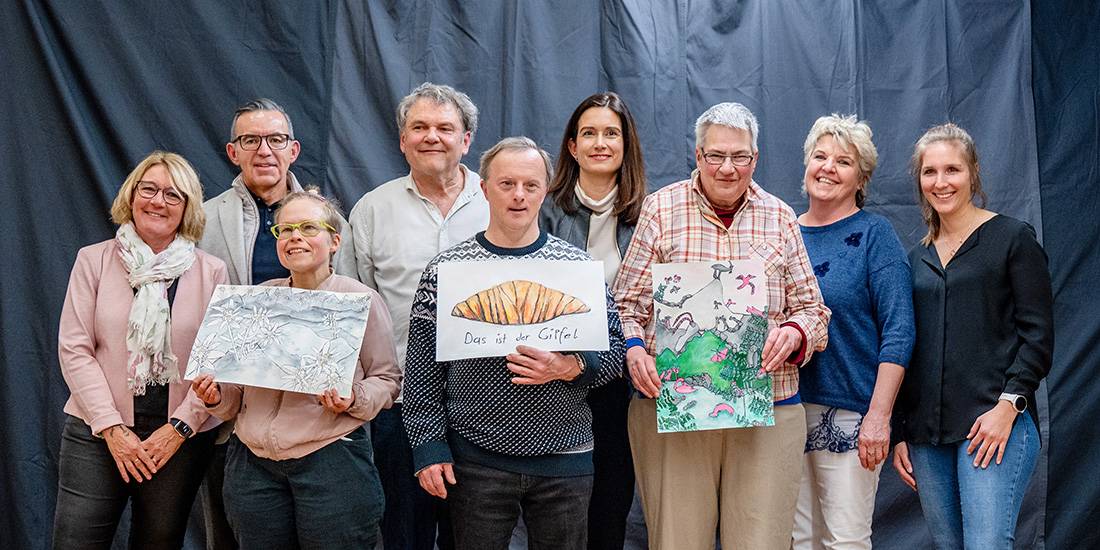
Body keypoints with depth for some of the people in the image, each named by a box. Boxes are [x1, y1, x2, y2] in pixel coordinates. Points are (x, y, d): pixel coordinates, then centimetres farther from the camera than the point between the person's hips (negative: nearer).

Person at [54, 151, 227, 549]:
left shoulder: (212, 272, 2)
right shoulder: (94, 260, 2)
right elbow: (74, 349, -2)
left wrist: (181, 427, -10)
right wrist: (112, 427, -9)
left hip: (180, 438, 0)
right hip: (95, 433, 0)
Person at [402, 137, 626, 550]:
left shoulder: (578, 265, 4)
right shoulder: (445, 271, 0)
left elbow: (614, 350, 4)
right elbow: (423, 369, 1)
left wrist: (570, 367, -15)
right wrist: (429, 448, -4)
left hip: (564, 458, 1)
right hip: (476, 459, -1)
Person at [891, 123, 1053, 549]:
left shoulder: (1013, 238, 1)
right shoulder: (918, 259, 16)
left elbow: (1038, 335, -3)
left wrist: (1009, 405, -15)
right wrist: (899, 433, 14)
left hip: (995, 422, -5)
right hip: (926, 433, 5)